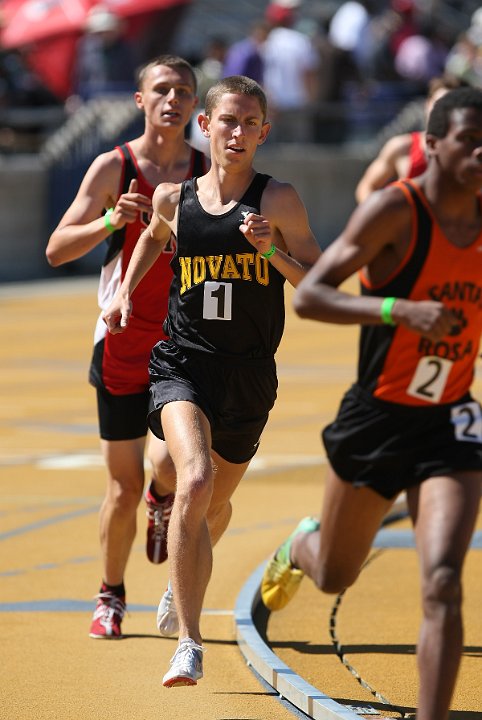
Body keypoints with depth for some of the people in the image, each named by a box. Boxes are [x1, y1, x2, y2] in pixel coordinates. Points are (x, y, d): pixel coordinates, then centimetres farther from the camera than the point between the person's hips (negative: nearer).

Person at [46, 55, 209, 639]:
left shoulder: (208, 174, 3)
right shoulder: (113, 167, -4)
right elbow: (56, 250, -9)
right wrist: (112, 221, -26)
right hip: (123, 344, -1)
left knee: (172, 464, -19)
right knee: (124, 488, 3)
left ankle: (163, 500, 19)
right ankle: (111, 597, 23)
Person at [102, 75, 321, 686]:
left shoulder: (278, 201, -5)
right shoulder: (173, 199, 2)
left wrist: (275, 253, -19)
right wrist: (126, 291, 16)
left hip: (249, 375, 1)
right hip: (182, 363, -1)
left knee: (216, 503, 19)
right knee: (195, 483, -26)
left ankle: (180, 584, 55)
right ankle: (188, 645, -25)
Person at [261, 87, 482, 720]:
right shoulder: (394, 210, -16)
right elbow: (308, 297, -22)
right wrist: (399, 310, -34)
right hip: (375, 420, -2)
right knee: (334, 575, 21)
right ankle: (299, 545, 57)